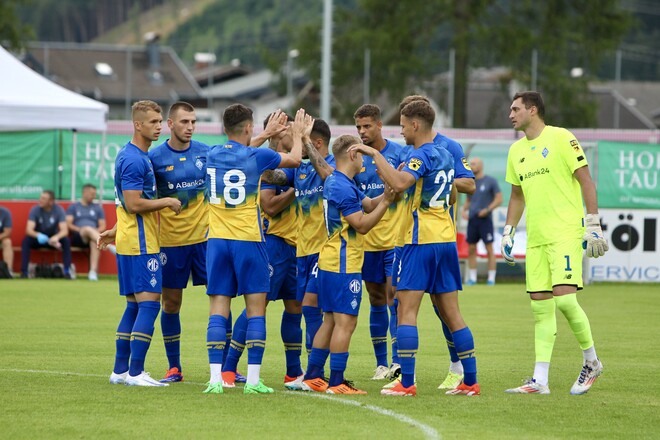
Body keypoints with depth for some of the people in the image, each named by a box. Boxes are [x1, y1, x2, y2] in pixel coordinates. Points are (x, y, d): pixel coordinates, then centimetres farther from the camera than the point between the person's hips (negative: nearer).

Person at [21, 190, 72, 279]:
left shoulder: (59, 210, -15)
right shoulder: (35, 210, -15)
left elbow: (64, 231, -23)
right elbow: (29, 230, -24)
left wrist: (56, 237, -46)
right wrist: (38, 235, -47)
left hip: (53, 238, 0)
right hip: (38, 238, 0)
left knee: (66, 240, -29)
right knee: (26, 241, -31)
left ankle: (67, 271, -25)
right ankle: (24, 272, -29)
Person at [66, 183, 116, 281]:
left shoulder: (98, 208, 22)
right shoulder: (73, 207, 17)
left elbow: (102, 226, 14)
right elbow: (68, 224, 4)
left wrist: (95, 231, -8)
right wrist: (80, 229, -13)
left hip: (93, 234, 2)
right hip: (77, 237, -2)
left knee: (95, 241, -38)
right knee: (88, 229, -38)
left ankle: (93, 271, -51)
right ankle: (110, 247, -57)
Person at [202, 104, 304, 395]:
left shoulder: (213, 155, 5)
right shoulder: (256, 157, -8)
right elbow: (294, 159, 10)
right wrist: (297, 133, 29)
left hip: (217, 240, 4)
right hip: (248, 240, -4)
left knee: (218, 309, 2)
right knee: (256, 309, 3)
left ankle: (216, 379, -5)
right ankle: (253, 380, -2)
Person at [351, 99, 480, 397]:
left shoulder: (422, 155, -12)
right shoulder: (445, 155, 15)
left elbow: (399, 184, -30)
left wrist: (375, 154, -23)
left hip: (422, 241, -8)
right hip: (447, 239, 8)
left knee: (406, 310, -7)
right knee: (451, 314, 11)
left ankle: (406, 383, -13)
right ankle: (470, 381, 10)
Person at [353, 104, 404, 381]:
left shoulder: (397, 153, -4)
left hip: (394, 238, -4)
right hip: (367, 240, 4)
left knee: (393, 296, -10)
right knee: (376, 301, 9)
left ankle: (398, 361, -10)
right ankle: (381, 364, 15)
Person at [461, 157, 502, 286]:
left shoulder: (491, 181, -1)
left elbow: (499, 199, -4)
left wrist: (487, 210, -15)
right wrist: (464, 210, 5)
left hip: (485, 219, -5)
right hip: (472, 219, 5)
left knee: (489, 249, -5)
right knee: (471, 249, 4)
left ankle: (491, 278, -3)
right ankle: (472, 277, 10)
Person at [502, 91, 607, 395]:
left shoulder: (560, 138, -4)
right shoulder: (516, 150, 17)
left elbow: (586, 181, -6)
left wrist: (593, 224, -11)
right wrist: (508, 233, 20)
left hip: (565, 234, -7)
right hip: (536, 239, 7)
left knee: (564, 298, -16)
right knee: (540, 307, 3)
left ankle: (591, 362, 4)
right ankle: (540, 380, 2)